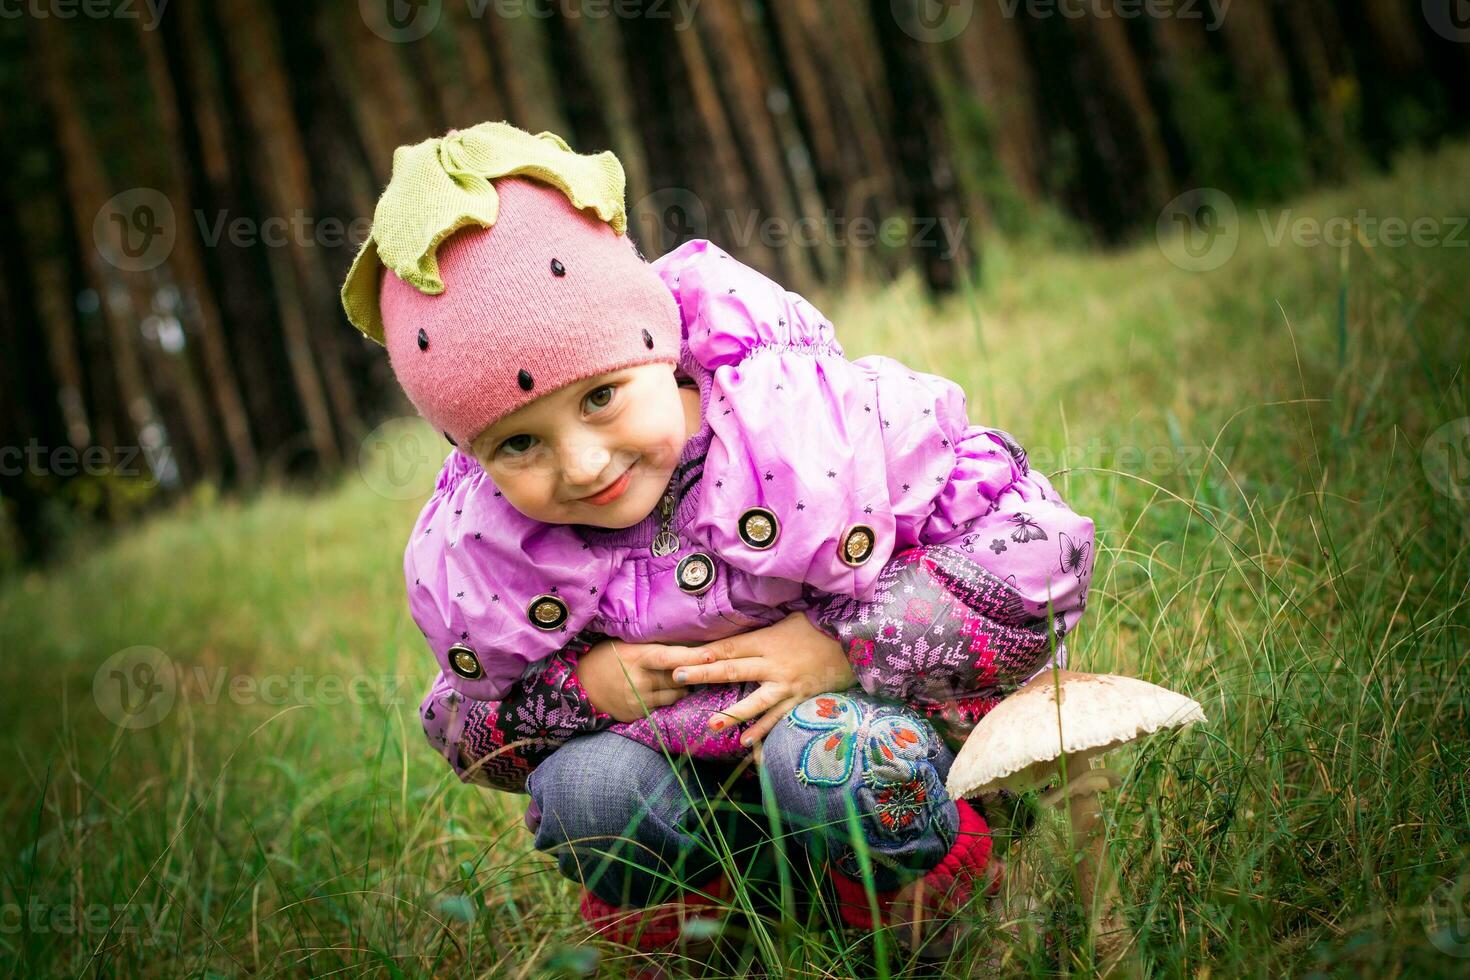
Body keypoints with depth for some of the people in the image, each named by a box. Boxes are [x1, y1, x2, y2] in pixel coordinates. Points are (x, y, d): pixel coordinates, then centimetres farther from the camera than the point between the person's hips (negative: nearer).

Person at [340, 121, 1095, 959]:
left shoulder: (816, 429, -28)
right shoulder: (468, 556, -16)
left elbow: (1035, 550, -24)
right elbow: (471, 727, 1)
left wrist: (840, 646, -30)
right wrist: (580, 685, -21)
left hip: (893, 711, -3)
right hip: (694, 763, 3)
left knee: (830, 759, -35)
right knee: (587, 785, -27)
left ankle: (928, 931, -2)